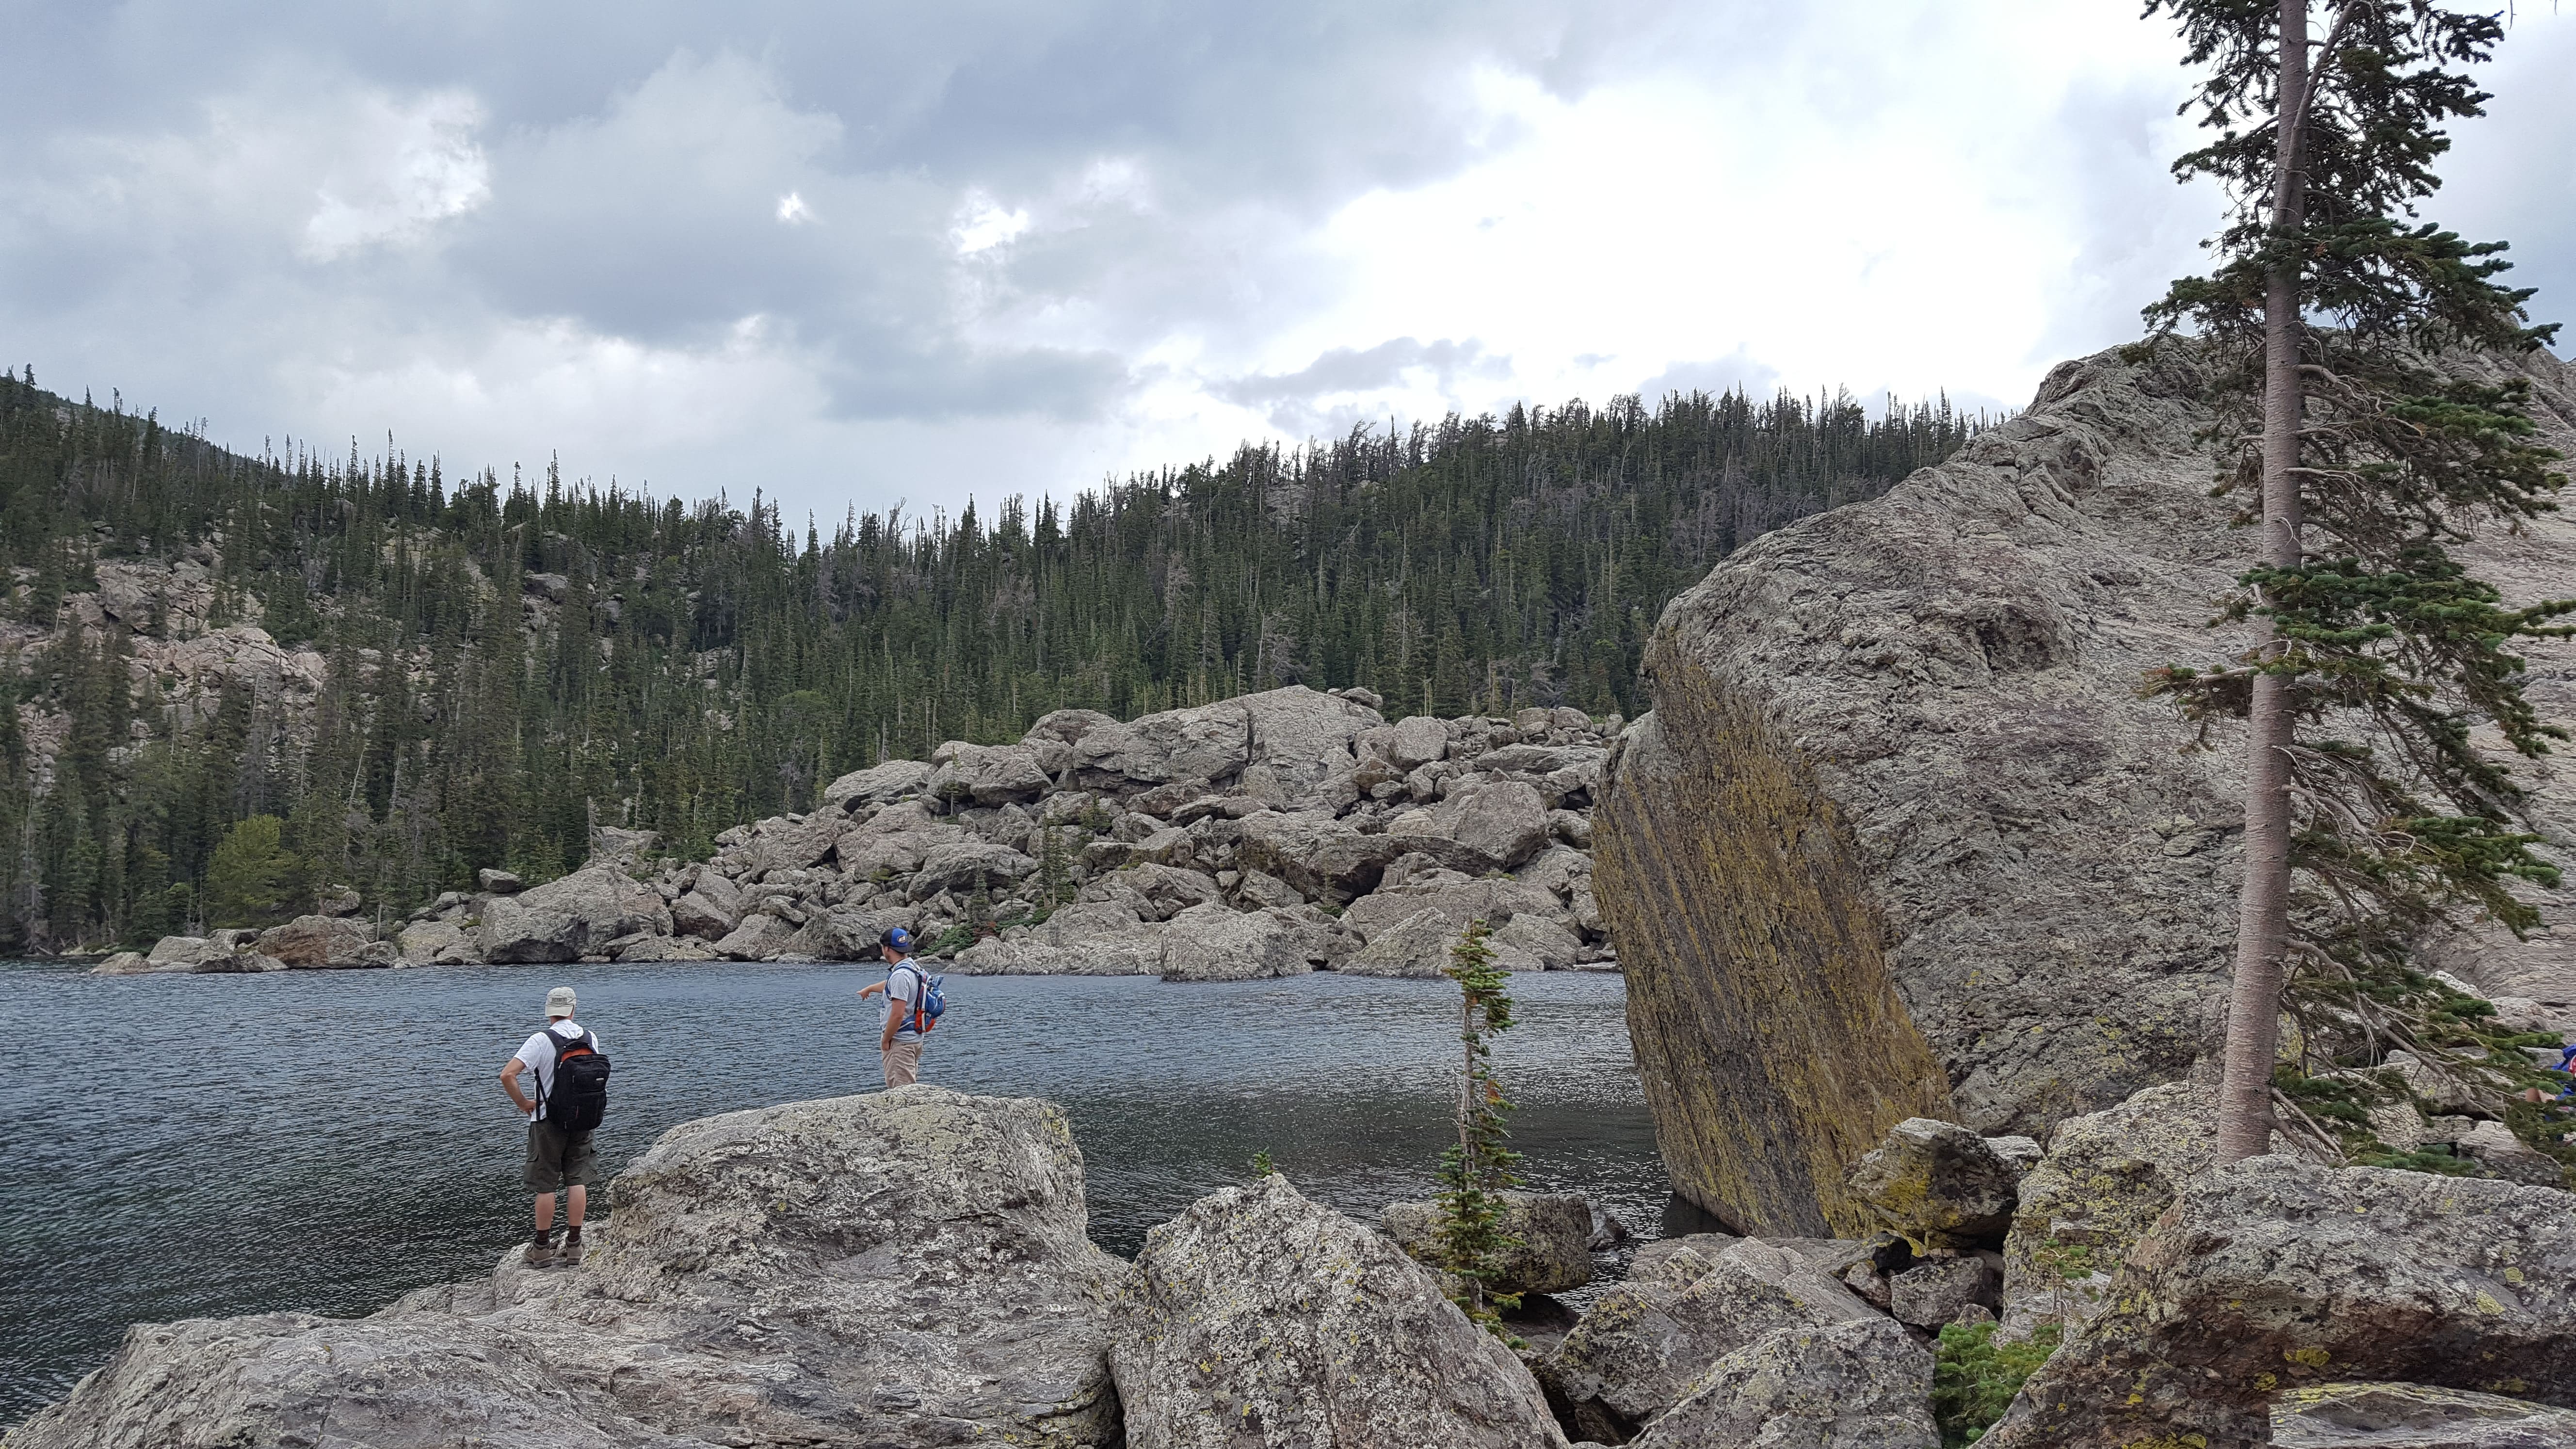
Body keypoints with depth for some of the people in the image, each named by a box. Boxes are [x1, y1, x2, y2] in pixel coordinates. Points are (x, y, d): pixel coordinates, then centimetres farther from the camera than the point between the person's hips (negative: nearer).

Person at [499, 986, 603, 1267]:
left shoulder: (541, 1041, -15)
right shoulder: (591, 1039, -1)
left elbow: (507, 1075, -23)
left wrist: (524, 1103, -10)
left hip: (548, 1120, -4)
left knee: (546, 1185, 5)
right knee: (577, 1181, 9)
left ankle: (542, 1248, 12)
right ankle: (574, 1245, 12)